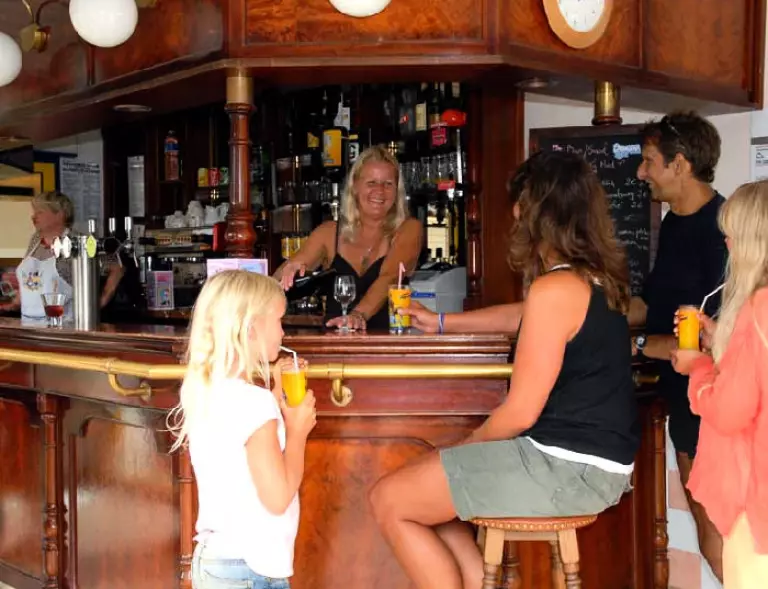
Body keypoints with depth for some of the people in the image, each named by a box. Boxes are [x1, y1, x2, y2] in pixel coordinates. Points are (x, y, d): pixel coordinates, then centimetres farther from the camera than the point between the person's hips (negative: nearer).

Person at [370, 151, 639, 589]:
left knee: (389, 501, -2)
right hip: (592, 460, 10)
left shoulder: (555, 289, -20)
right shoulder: (598, 276, 9)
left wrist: (464, 446, 1)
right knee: (424, 491, 19)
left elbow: (520, 413, -18)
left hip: (566, 467, -10)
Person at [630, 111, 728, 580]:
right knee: (706, 521, 16)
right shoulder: (674, 223, 8)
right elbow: (653, 305, 15)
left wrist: (638, 344, -19)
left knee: (721, 525, 1)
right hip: (684, 390, 9)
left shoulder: (725, 229, -20)